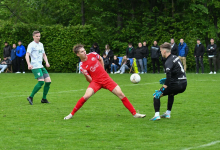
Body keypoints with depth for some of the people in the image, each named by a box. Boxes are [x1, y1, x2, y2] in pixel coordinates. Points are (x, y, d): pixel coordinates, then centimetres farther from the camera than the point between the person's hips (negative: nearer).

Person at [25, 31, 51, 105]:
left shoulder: (41, 44, 18)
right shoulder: (31, 45, -6)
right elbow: (27, 55, -16)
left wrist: (46, 62, 9)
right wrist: (29, 64, -32)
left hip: (41, 66, 8)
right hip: (35, 66, -8)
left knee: (48, 81, 2)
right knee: (41, 81, -20)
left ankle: (44, 99, 13)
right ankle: (30, 97, -10)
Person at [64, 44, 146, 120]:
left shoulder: (92, 55, -2)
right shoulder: (83, 67, -10)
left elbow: (101, 59, 20)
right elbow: (90, 80, -10)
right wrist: (86, 75, -29)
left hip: (106, 79, 3)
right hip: (96, 82, -3)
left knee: (121, 94, -5)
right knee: (86, 96, -25)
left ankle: (134, 113, 3)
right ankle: (72, 114, -6)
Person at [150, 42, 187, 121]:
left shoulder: (169, 62, -14)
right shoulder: (175, 57, 14)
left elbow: (169, 75, -26)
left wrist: (162, 89, -25)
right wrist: (166, 80, 26)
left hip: (177, 85, -9)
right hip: (184, 84, 9)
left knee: (156, 95, -3)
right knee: (171, 93, 38)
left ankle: (157, 115, -14)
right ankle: (168, 113, 37)